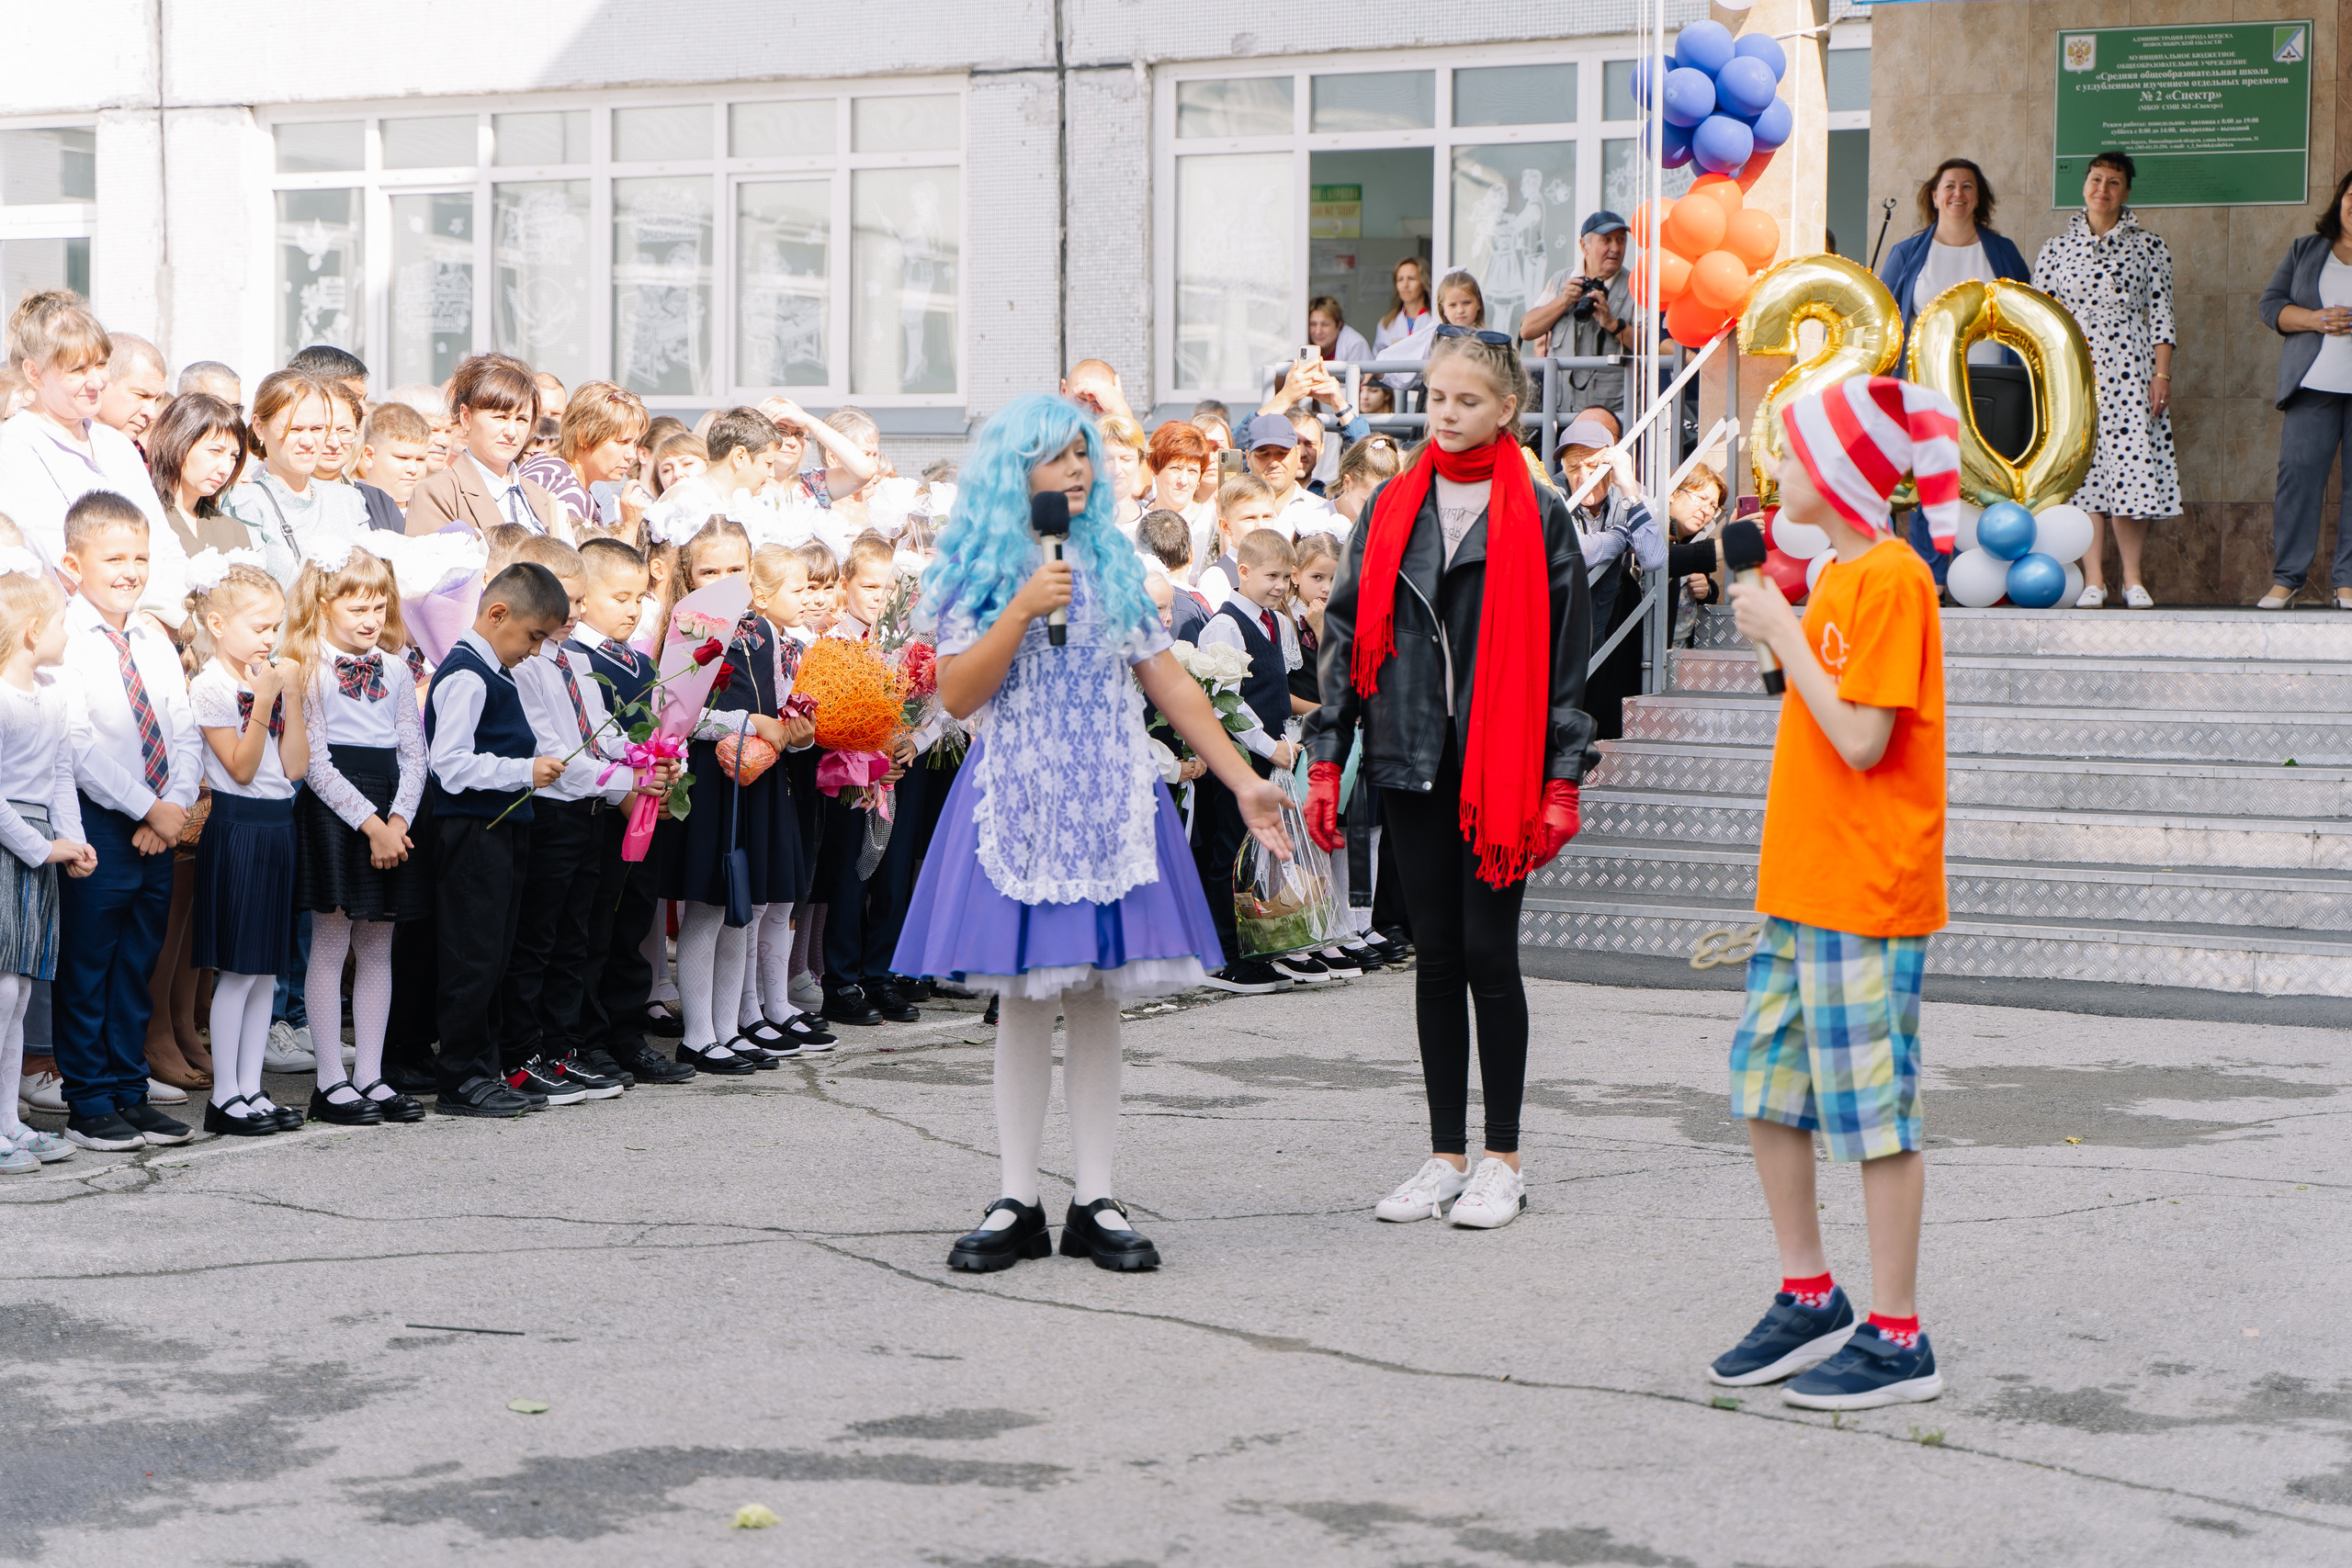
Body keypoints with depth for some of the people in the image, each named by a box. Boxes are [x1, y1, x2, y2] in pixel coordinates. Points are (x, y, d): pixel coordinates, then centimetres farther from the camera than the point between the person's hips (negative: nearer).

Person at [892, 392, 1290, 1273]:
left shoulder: (1115, 565, 10)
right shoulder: (974, 569, 3)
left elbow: (1171, 685, 11)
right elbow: (957, 695, -6)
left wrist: (1244, 783, 7)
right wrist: (1024, 609, -15)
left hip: (1110, 802, 2)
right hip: (1015, 803, -2)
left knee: (1097, 999, 2)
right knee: (1022, 1001, 0)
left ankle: (1096, 1202, 7)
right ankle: (1017, 1205, 7)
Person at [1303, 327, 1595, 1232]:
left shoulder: (1539, 519, 0)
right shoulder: (1391, 509, 10)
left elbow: (1568, 655, -1)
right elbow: (1346, 635, 11)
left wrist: (1562, 782, -6)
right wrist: (1326, 760, 5)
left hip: (1499, 772, -3)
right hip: (1410, 764, 3)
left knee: (1489, 954, -1)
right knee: (1437, 957, 8)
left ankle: (1502, 1160, 10)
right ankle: (1446, 1157, 14)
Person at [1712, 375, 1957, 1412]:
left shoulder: (1892, 580, -14)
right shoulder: (1837, 577, 15)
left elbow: (1862, 740, -19)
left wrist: (1785, 636, -15)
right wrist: (1778, 631, 10)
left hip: (1868, 897, -9)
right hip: (1800, 885, 9)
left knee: (1872, 1111, -3)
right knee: (1767, 1087, 12)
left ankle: (1897, 1341, 5)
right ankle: (1809, 1298, 24)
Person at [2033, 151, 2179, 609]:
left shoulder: (2148, 247, 9)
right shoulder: (2057, 248, 10)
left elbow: (2161, 315, 6)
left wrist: (2162, 374, -2)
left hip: (2132, 370, -1)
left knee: (2134, 465, -7)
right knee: (2082, 470, -4)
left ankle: (2132, 578, 1)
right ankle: (2093, 579, 0)